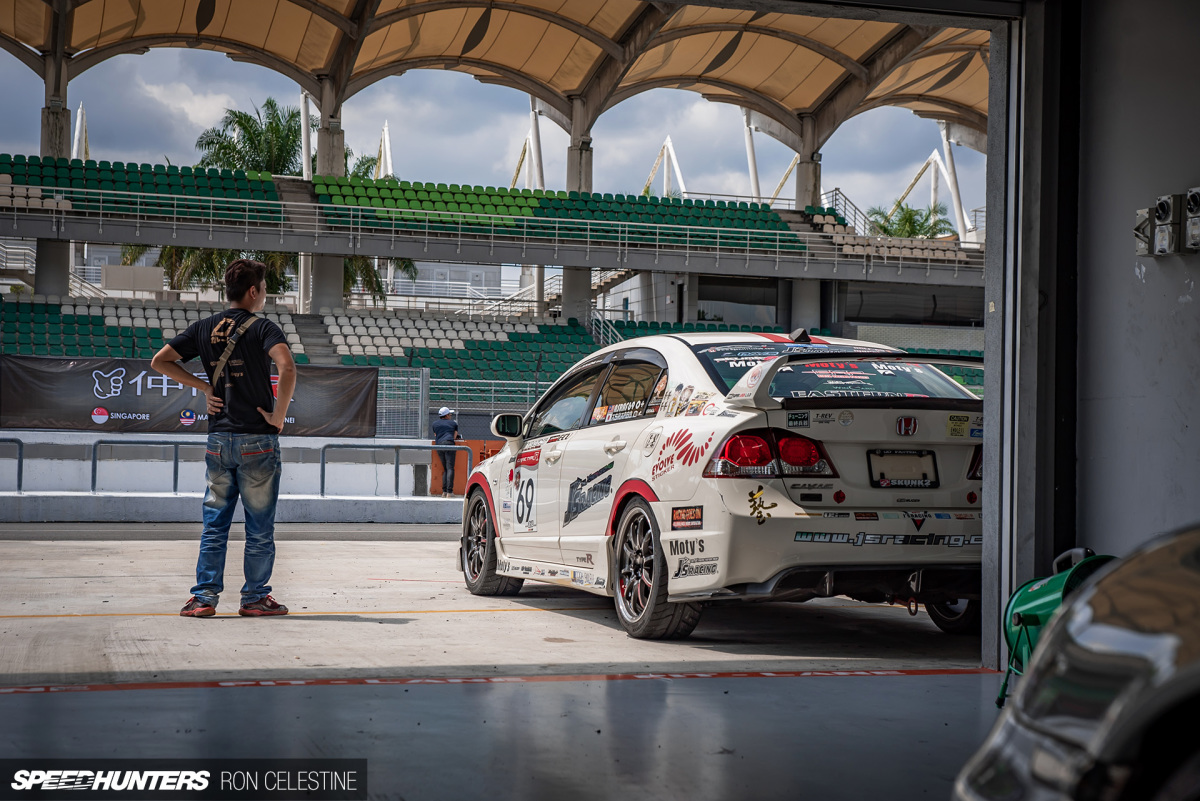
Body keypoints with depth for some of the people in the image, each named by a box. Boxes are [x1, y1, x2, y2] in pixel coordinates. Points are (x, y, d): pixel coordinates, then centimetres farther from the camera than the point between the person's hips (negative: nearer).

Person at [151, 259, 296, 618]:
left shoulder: (203, 328, 8)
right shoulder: (262, 328, -7)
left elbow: (159, 361, 12)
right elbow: (287, 368, -25)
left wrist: (204, 386, 11)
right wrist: (279, 416, -14)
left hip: (218, 439, 5)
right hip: (257, 440, -4)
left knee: (214, 524, 10)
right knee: (259, 527, 5)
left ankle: (204, 597, 7)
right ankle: (255, 598, 10)